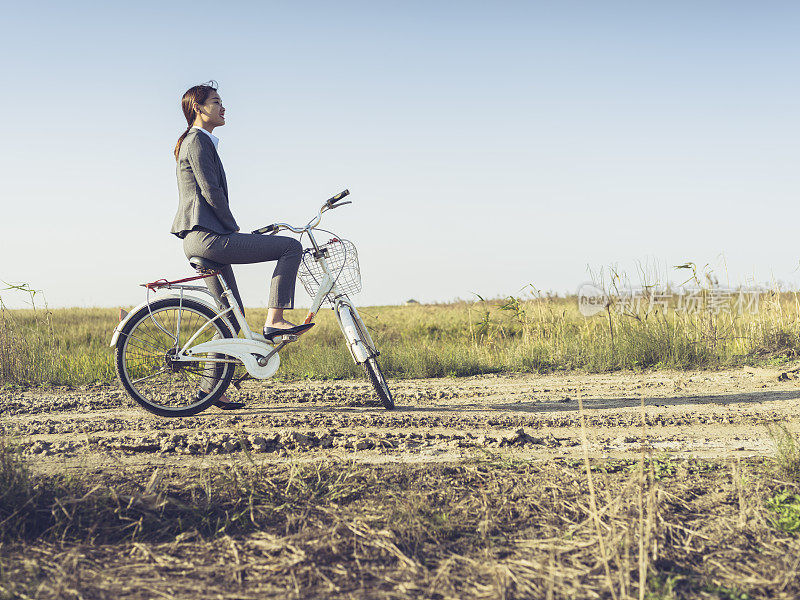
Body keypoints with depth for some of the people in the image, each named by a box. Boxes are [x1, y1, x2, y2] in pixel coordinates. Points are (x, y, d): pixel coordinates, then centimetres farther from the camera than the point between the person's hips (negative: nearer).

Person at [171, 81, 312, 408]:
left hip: (200, 238, 11)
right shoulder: (198, 140, -7)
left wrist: (231, 230, 23)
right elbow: (211, 191, -15)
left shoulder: (194, 141, 25)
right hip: (207, 235, -11)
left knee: (232, 313, 11)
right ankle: (274, 320, -14)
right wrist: (235, 229, -8)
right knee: (291, 247, -12)